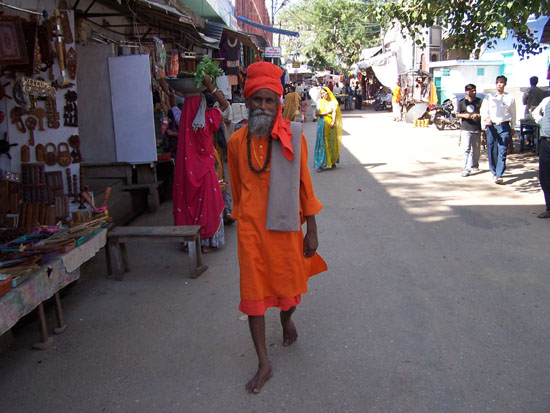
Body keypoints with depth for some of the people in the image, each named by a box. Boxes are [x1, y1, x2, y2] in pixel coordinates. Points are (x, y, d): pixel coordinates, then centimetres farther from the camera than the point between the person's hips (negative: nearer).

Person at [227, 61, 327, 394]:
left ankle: (287, 319, 52)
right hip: (251, 227, 1)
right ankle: (264, 364, 20)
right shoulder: (237, 141, -2)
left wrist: (312, 230, -1)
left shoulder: (293, 136, -7)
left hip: (285, 224, -1)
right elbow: (237, 188, 10)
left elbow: (304, 183, -3)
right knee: (254, 293, 4)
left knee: (289, 285, 15)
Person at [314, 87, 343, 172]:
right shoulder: (320, 102, 10)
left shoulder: (333, 102, 5)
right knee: (322, 143, -6)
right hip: (322, 124, 0)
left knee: (332, 143, 4)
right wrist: (327, 113, -9)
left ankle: (332, 162, 18)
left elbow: (334, 112, -10)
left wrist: (333, 122, -27)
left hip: (331, 125, 0)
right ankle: (322, 164, -8)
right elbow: (317, 114, 1)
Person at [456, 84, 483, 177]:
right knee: (466, 149, -12)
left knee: (476, 149, 12)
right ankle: (466, 169, -13)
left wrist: (478, 115, -13)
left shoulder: (479, 101, 8)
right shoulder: (461, 102, 6)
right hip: (465, 129, -2)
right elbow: (457, 115, 8)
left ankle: (474, 165, 31)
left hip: (477, 128, 2)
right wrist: (464, 115, -12)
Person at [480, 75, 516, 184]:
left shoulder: (510, 98, 8)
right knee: (491, 151, 4)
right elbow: (483, 110, 1)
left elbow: (513, 114, 13)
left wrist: (512, 128, 14)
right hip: (491, 126, 1)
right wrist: (487, 118, -20)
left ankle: (499, 175, -10)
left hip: (504, 126, -1)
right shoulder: (489, 97, 9)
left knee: (502, 152, -8)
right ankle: (494, 172, 20)